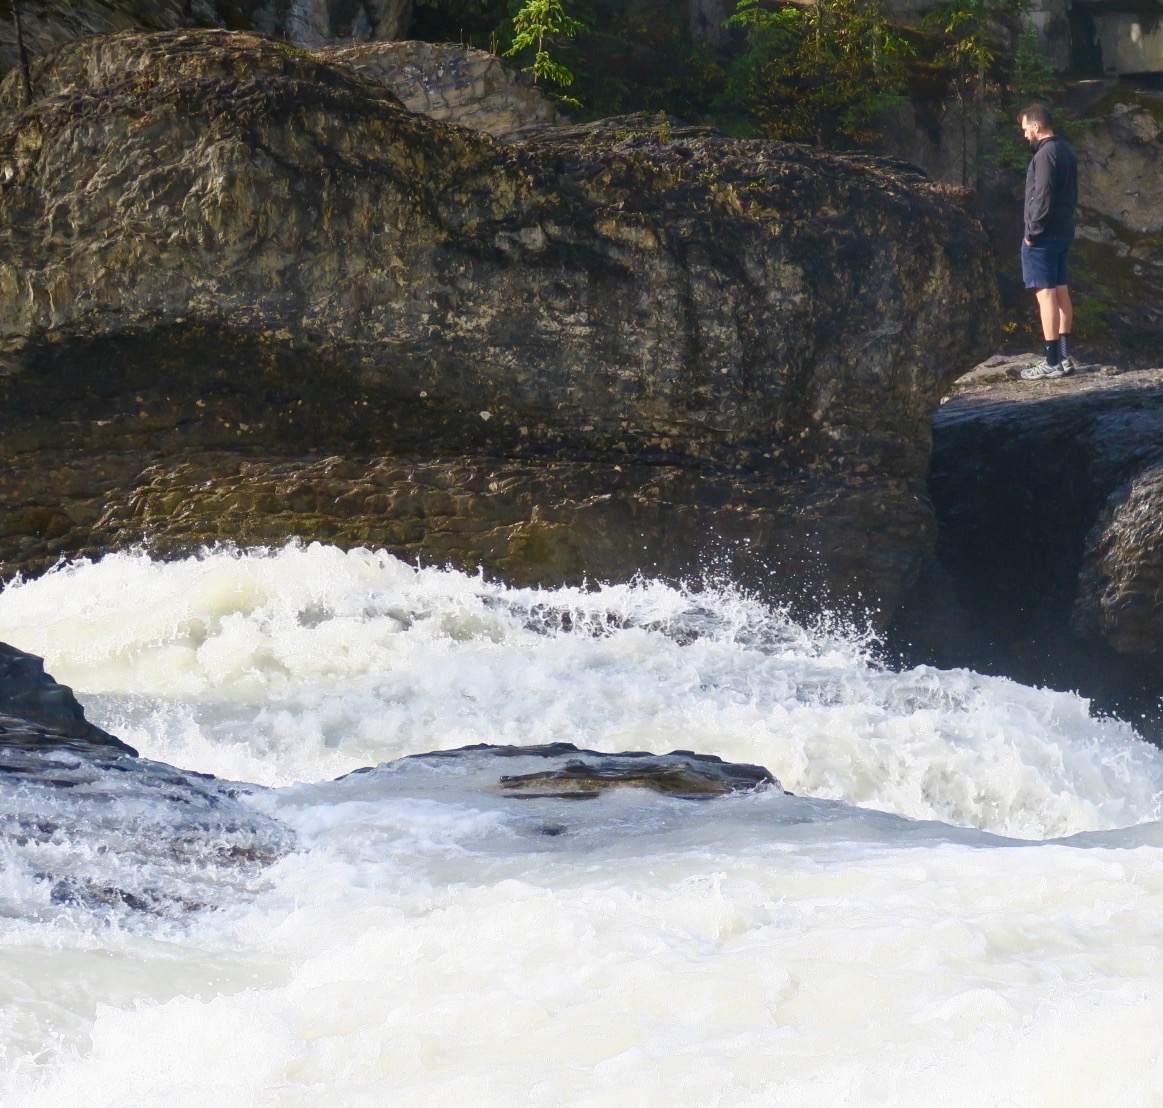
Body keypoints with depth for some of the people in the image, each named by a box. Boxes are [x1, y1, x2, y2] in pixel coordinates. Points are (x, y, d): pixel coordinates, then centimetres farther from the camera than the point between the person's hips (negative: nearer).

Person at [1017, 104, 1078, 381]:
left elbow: (1042, 198, -21)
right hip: (1064, 231, 10)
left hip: (1043, 235, -10)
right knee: (1061, 291, 12)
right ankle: (1065, 356, 14)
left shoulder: (1046, 154, -17)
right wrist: (1065, 219, 18)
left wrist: (1033, 232, -15)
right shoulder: (1066, 151, 12)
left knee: (1046, 294, -8)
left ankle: (1052, 361, -9)